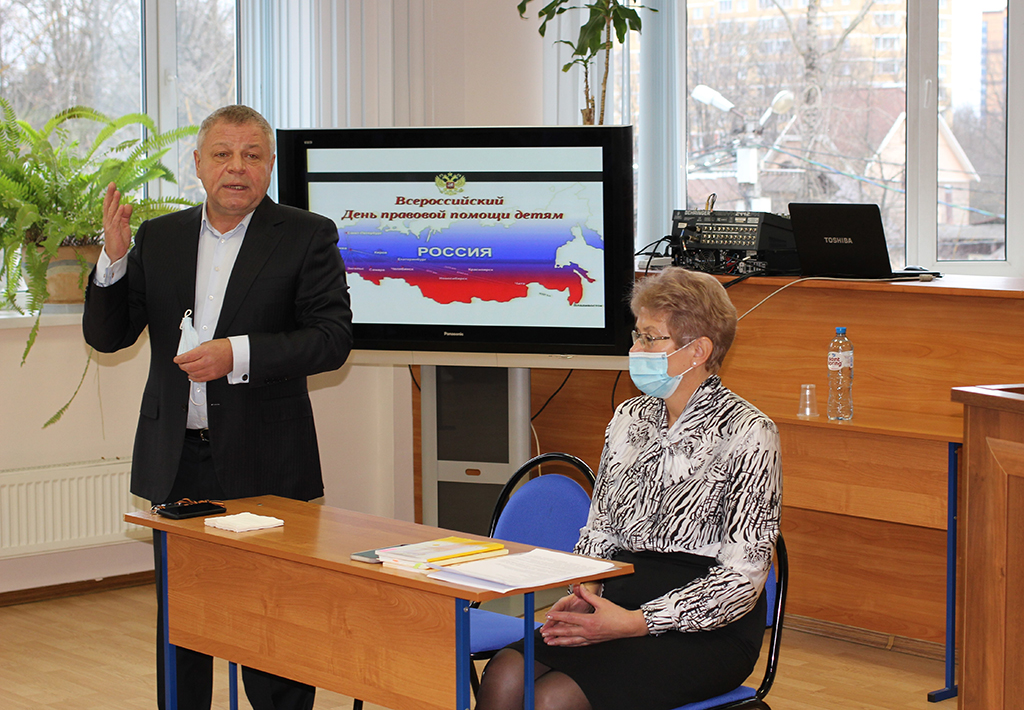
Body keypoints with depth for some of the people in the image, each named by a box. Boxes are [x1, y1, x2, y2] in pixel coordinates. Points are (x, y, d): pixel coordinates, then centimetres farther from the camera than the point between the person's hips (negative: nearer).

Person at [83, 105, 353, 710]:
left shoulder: (307, 236, -1)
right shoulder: (158, 238, 10)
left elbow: (333, 338, -10)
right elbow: (106, 336, 8)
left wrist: (238, 353, -21)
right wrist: (114, 259, -9)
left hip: (263, 463, -4)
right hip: (177, 462, 4)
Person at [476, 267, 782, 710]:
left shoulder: (747, 433, -7)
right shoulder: (628, 419, 13)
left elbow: (743, 575, -11)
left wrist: (636, 623, -19)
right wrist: (583, 593, -4)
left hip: (706, 628, -6)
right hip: (622, 598, 6)